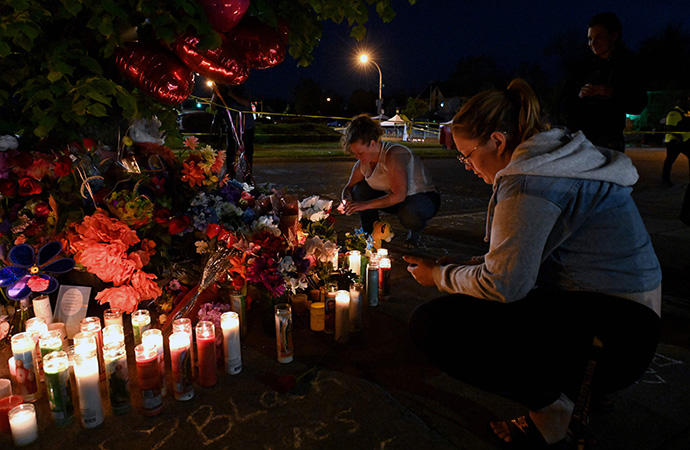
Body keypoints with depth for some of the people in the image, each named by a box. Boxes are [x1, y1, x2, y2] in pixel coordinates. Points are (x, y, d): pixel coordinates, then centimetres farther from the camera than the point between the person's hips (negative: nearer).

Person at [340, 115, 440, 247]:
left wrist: (365, 205, -35)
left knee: (408, 213, -41)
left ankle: (415, 231, -3)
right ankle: (370, 233, 3)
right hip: (392, 200, 6)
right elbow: (348, 187, 7)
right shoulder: (362, 163, -6)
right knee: (360, 189, -13)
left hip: (426, 198, -6)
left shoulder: (394, 154, -29)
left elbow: (399, 195, -35)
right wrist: (346, 201, -17)